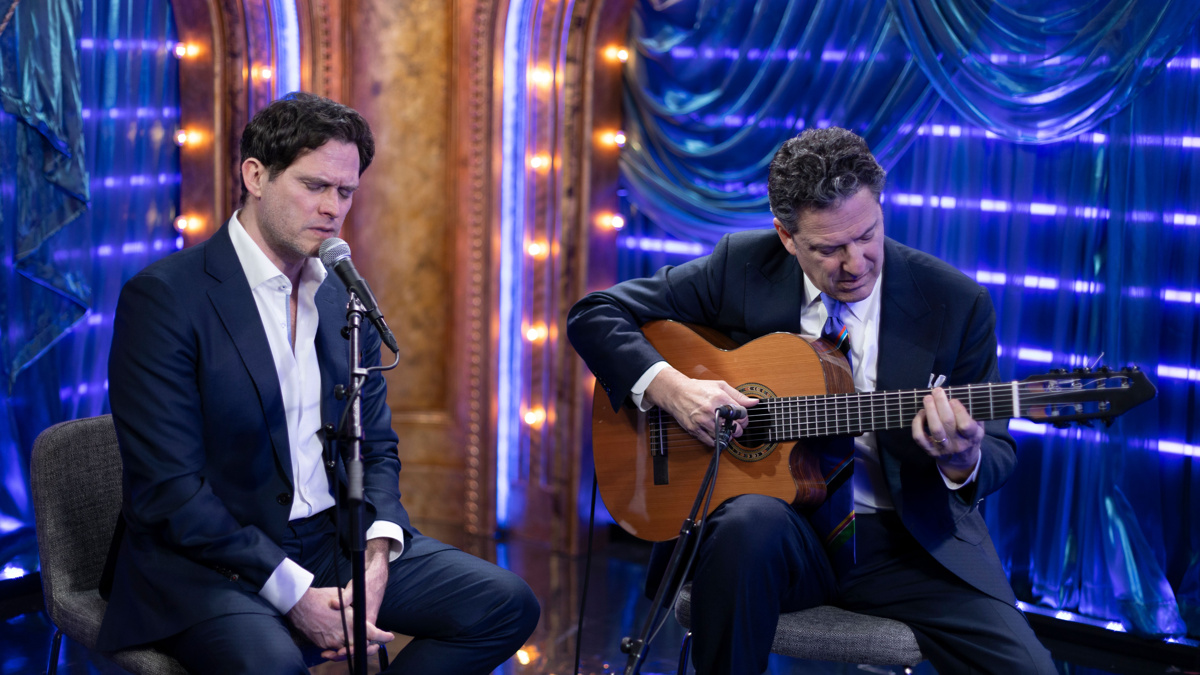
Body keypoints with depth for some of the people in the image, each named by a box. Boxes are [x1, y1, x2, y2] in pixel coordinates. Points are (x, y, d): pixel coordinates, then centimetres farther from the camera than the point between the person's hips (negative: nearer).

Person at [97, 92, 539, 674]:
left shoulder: (346, 298, 9)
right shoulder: (163, 297, -12)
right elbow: (169, 489, -17)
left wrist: (375, 559, -7)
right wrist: (294, 594, -20)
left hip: (334, 539, 7)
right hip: (210, 560, -7)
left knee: (507, 604, -6)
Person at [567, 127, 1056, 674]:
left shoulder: (956, 304, -3)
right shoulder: (741, 267, -2)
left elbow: (998, 454, 4)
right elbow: (593, 314, 1)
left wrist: (963, 461, -22)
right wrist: (669, 387, -17)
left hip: (908, 539, 0)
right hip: (777, 515, 1)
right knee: (751, 521, -37)